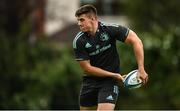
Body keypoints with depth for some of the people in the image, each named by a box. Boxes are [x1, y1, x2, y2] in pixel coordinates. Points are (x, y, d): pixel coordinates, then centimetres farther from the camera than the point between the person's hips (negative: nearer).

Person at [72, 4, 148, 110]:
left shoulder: (110, 29, -15)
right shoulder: (78, 41, -12)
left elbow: (135, 41, -12)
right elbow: (87, 68, -10)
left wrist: (141, 69, -17)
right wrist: (113, 75, -15)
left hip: (110, 81, -3)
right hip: (90, 81, 3)